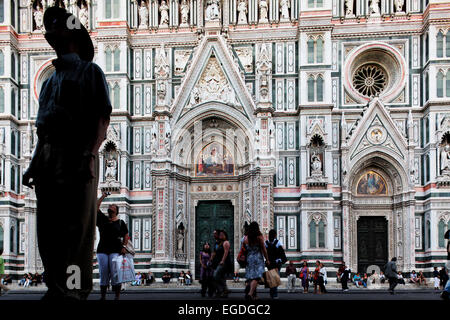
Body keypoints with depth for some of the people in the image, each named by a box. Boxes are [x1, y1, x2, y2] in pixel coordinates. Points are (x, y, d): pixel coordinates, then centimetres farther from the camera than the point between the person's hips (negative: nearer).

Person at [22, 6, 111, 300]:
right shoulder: (51, 80, 27)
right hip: (48, 157, 7)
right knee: (48, 227, 4)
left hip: (77, 154, -7)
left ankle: (76, 288, -8)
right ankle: (56, 286, 10)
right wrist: (34, 165, 19)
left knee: (76, 224, -9)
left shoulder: (90, 72, 6)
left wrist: (90, 154, -20)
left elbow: (103, 119, -6)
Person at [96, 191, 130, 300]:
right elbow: (95, 208, 7)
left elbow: (126, 235, 10)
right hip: (102, 250, 2)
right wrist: (102, 197, 8)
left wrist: (124, 247, -2)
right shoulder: (102, 219, 15)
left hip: (115, 250, -2)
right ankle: (102, 296, 5)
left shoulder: (120, 222, 11)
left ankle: (117, 296, -6)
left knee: (115, 274, -8)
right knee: (103, 274, 1)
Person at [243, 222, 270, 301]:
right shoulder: (259, 237, -8)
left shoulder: (246, 238, 4)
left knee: (251, 277, 13)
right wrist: (267, 259, 2)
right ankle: (250, 293, -23)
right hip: (258, 259, -4)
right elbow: (264, 249, -6)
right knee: (256, 277, -7)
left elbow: (244, 250, 7)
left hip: (249, 259, 4)